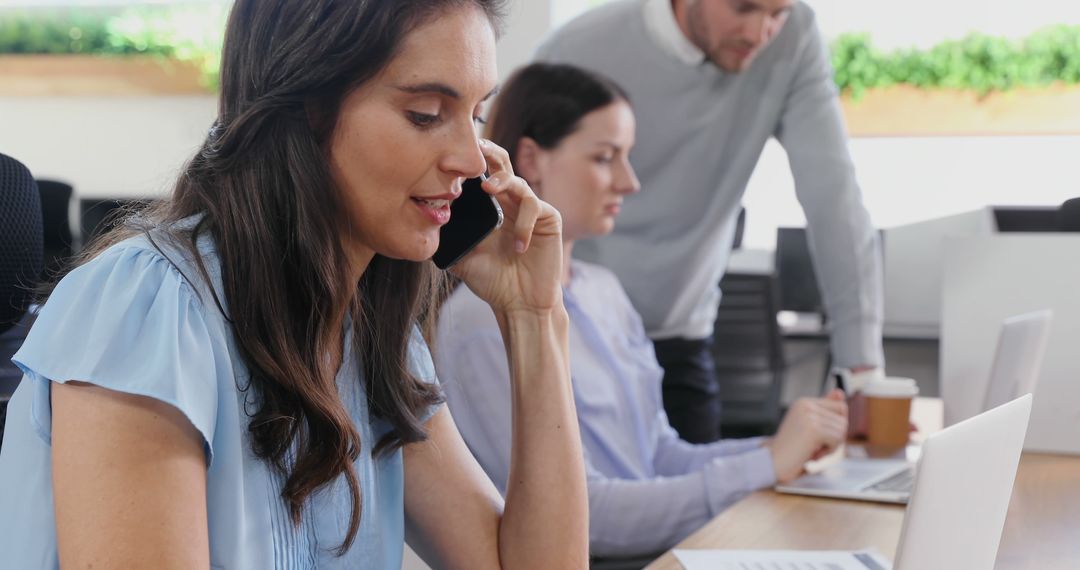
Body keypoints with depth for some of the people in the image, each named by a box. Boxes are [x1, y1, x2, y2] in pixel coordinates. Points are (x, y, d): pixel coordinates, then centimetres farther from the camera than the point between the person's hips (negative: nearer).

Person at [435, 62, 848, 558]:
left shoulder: (603, 290, 11)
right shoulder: (486, 320, -15)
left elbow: (660, 456, 12)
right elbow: (579, 513, -18)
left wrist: (783, 447, -4)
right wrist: (767, 466, -18)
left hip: (659, 550, 7)